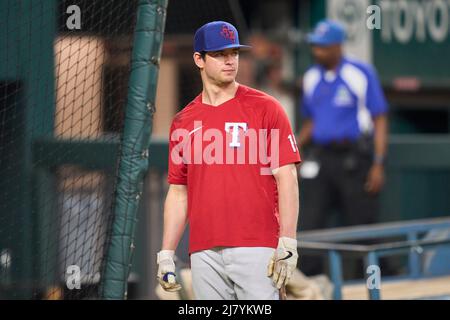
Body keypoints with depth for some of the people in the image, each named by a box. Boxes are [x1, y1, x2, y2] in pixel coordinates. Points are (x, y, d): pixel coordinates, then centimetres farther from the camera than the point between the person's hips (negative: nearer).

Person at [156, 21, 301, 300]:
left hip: (256, 252, -4)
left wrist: (287, 244, -12)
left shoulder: (265, 109, 2)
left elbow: (286, 178, -3)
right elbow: (178, 192, 18)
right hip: (204, 254, 4)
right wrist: (166, 254, 11)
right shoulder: (183, 123, 14)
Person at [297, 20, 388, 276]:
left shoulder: (361, 73, -4)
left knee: (358, 225, -2)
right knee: (311, 224, -4)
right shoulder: (312, 77, 12)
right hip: (320, 158, 5)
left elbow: (380, 120, -5)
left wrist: (378, 165, -12)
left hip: (355, 158, -5)